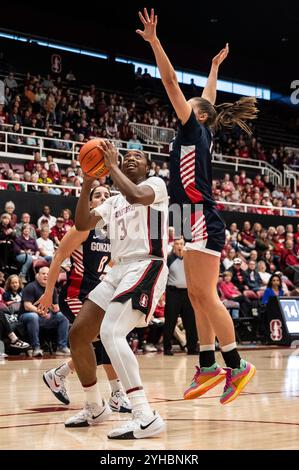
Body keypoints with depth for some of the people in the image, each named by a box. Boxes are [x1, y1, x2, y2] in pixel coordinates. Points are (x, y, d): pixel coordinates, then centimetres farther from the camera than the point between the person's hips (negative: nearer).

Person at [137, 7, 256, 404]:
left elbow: (171, 83, -8)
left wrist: (154, 41, -9)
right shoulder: (202, 131, 18)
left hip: (203, 221, -9)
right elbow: (209, 100, 36)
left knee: (206, 295, -11)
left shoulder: (195, 129, -2)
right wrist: (214, 67, 47)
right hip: (198, 223, 9)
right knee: (198, 297, 7)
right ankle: (208, 367, 9)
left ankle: (236, 364, -10)